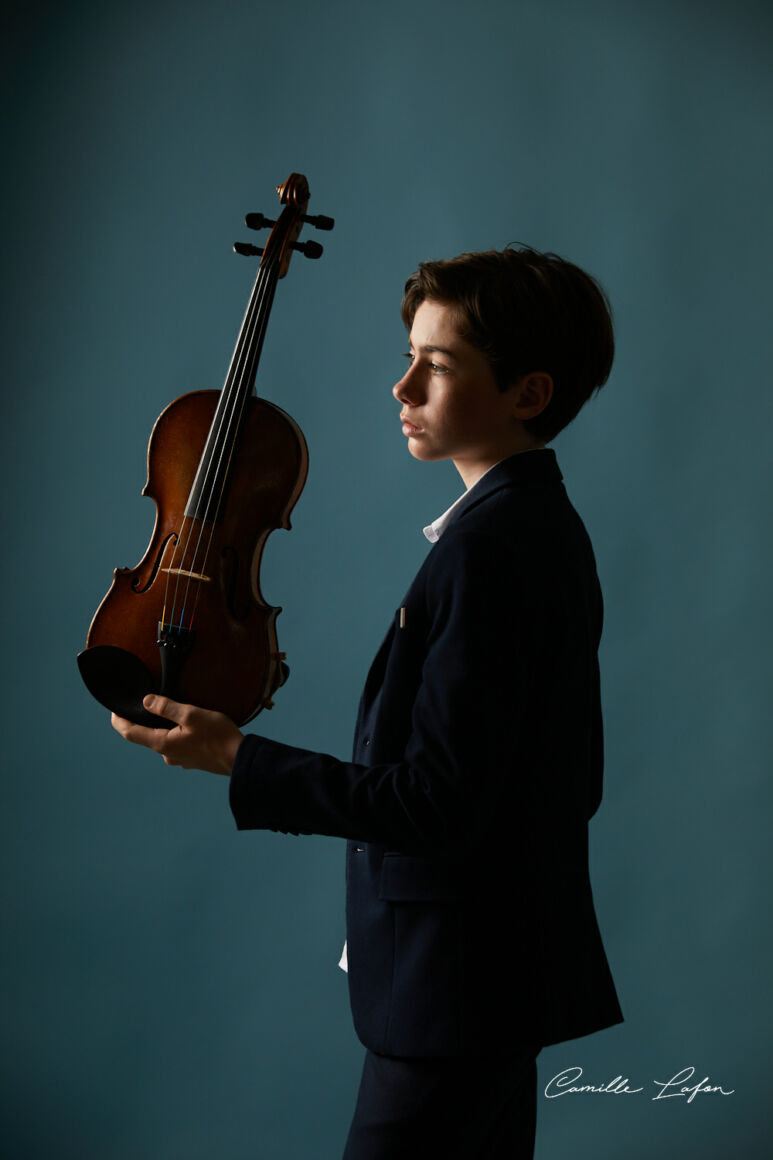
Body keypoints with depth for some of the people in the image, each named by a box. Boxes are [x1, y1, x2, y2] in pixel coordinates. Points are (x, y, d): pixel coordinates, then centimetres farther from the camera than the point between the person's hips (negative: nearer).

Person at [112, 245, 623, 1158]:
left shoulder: (487, 547, -22)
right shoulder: (550, 528, 9)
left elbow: (436, 802, -25)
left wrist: (235, 757, -21)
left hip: (456, 984, -10)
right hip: (516, 962, 10)